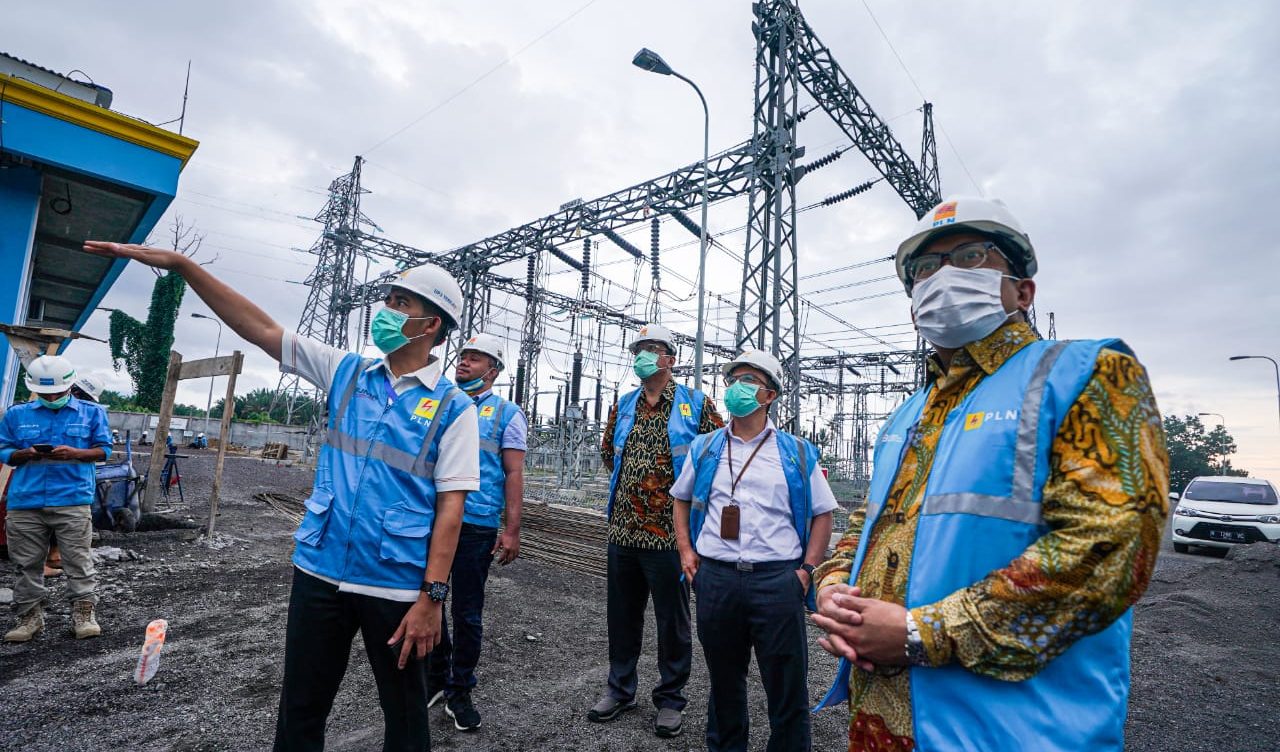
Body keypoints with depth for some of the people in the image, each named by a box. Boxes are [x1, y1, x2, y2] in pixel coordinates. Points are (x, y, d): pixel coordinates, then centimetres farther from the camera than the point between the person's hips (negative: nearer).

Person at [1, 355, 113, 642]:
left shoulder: (91, 413, 7)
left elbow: (104, 450, 6)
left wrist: (75, 453, -13)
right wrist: (25, 454, -9)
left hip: (73, 501, -2)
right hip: (25, 503, 3)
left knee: (79, 562, -1)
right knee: (28, 564, 10)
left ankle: (84, 613, 5)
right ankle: (30, 616, 22)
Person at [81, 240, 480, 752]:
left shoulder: (453, 408, -9)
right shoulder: (346, 373, 5)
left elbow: (450, 507, -12)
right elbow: (260, 329, 5)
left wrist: (432, 597, -15)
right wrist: (179, 264, 0)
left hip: (396, 585, -4)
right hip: (320, 571, 5)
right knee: (300, 709, 19)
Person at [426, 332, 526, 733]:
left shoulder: (506, 413, 1)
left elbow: (514, 474, -5)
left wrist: (511, 530, -11)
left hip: (477, 526, -4)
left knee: (467, 614, 7)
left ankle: (460, 692, 25)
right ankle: (435, 678, 35)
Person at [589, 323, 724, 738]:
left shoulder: (696, 404, -5)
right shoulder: (623, 406, 9)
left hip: (669, 532, -4)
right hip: (622, 529, 5)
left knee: (672, 620, 10)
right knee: (622, 614, 17)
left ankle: (670, 699, 28)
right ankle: (620, 689, 34)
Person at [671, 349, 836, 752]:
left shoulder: (797, 453, 2)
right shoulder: (704, 448, 7)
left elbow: (823, 513, 7)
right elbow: (682, 499, 18)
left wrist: (807, 569, -2)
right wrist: (686, 551, 7)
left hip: (777, 580, -2)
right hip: (715, 578, 2)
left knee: (787, 685, 7)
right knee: (724, 681, 20)